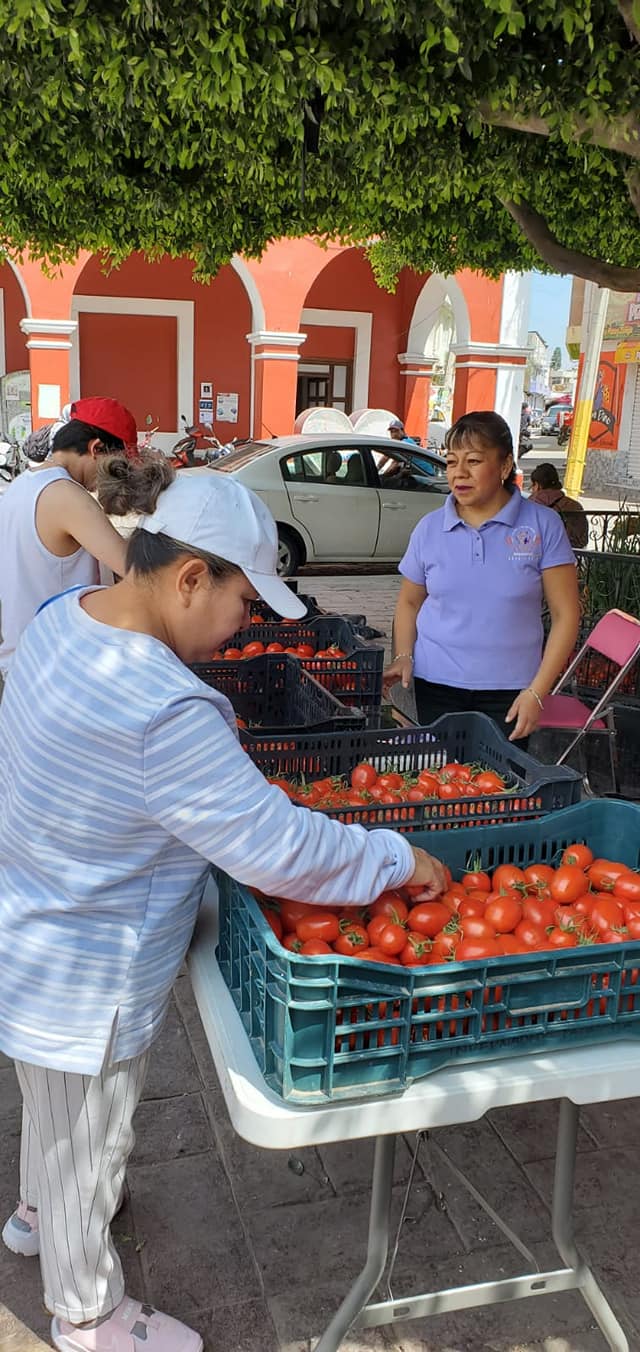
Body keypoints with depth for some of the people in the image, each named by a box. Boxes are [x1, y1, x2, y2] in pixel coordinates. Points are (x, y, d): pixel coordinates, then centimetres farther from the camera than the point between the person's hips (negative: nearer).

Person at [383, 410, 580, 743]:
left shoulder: (543, 525, -5)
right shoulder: (430, 528, 2)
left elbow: (565, 614, -4)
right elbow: (409, 603, 13)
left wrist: (537, 692, -11)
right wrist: (403, 657, -4)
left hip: (509, 690, -2)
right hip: (436, 683, 2)